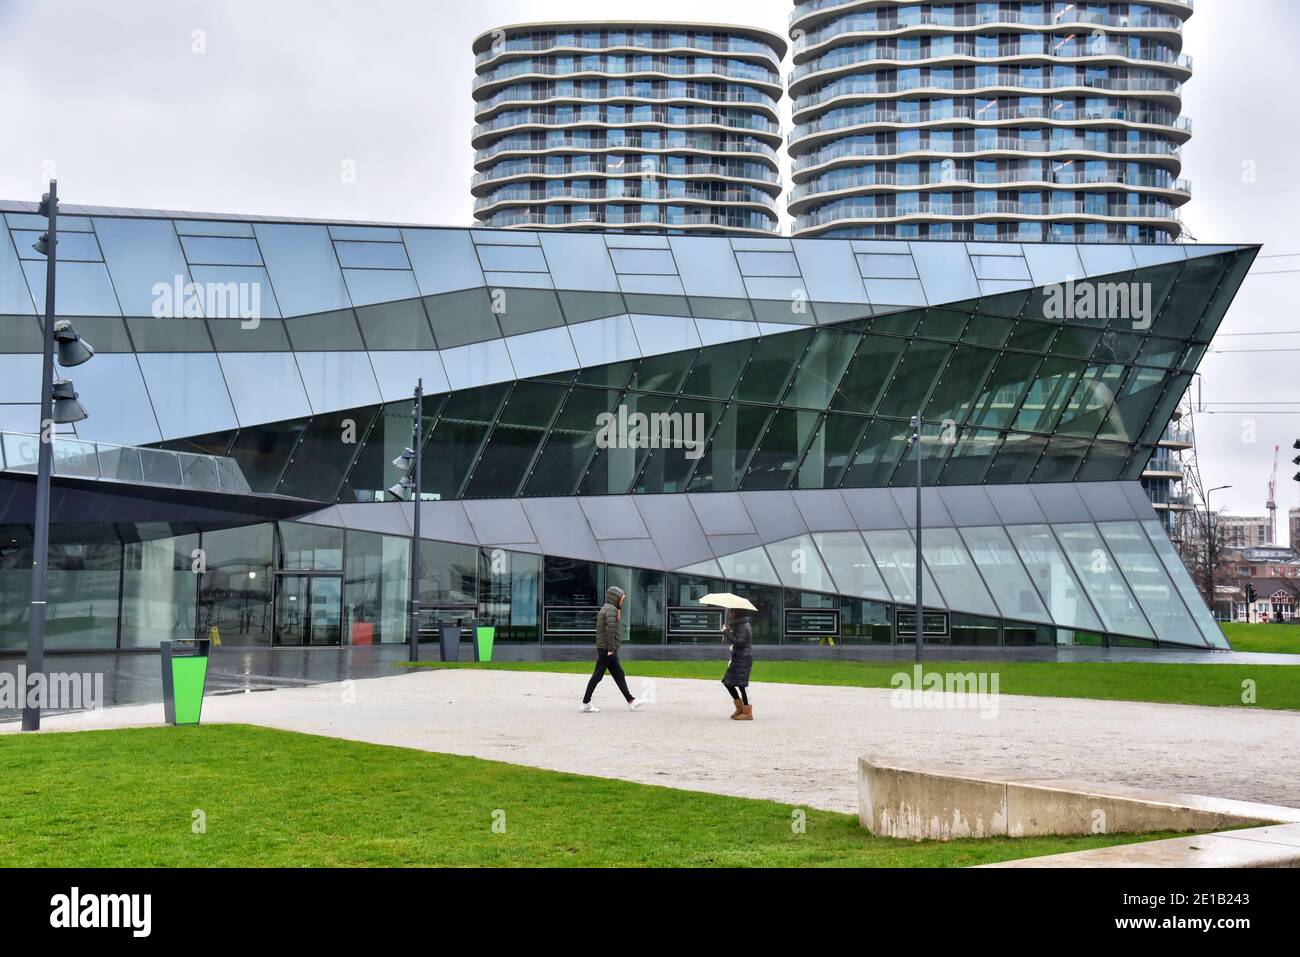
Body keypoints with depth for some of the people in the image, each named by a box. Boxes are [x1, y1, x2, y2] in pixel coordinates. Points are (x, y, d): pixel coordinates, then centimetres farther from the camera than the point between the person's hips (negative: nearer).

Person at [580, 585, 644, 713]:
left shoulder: (605, 609, 18)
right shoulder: (611, 609, -13)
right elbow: (611, 628, -25)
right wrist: (611, 648, -24)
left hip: (606, 650, 10)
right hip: (607, 649, -10)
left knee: (619, 675, 11)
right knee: (598, 675, -5)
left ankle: (631, 702, 14)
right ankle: (586, 703, 0)